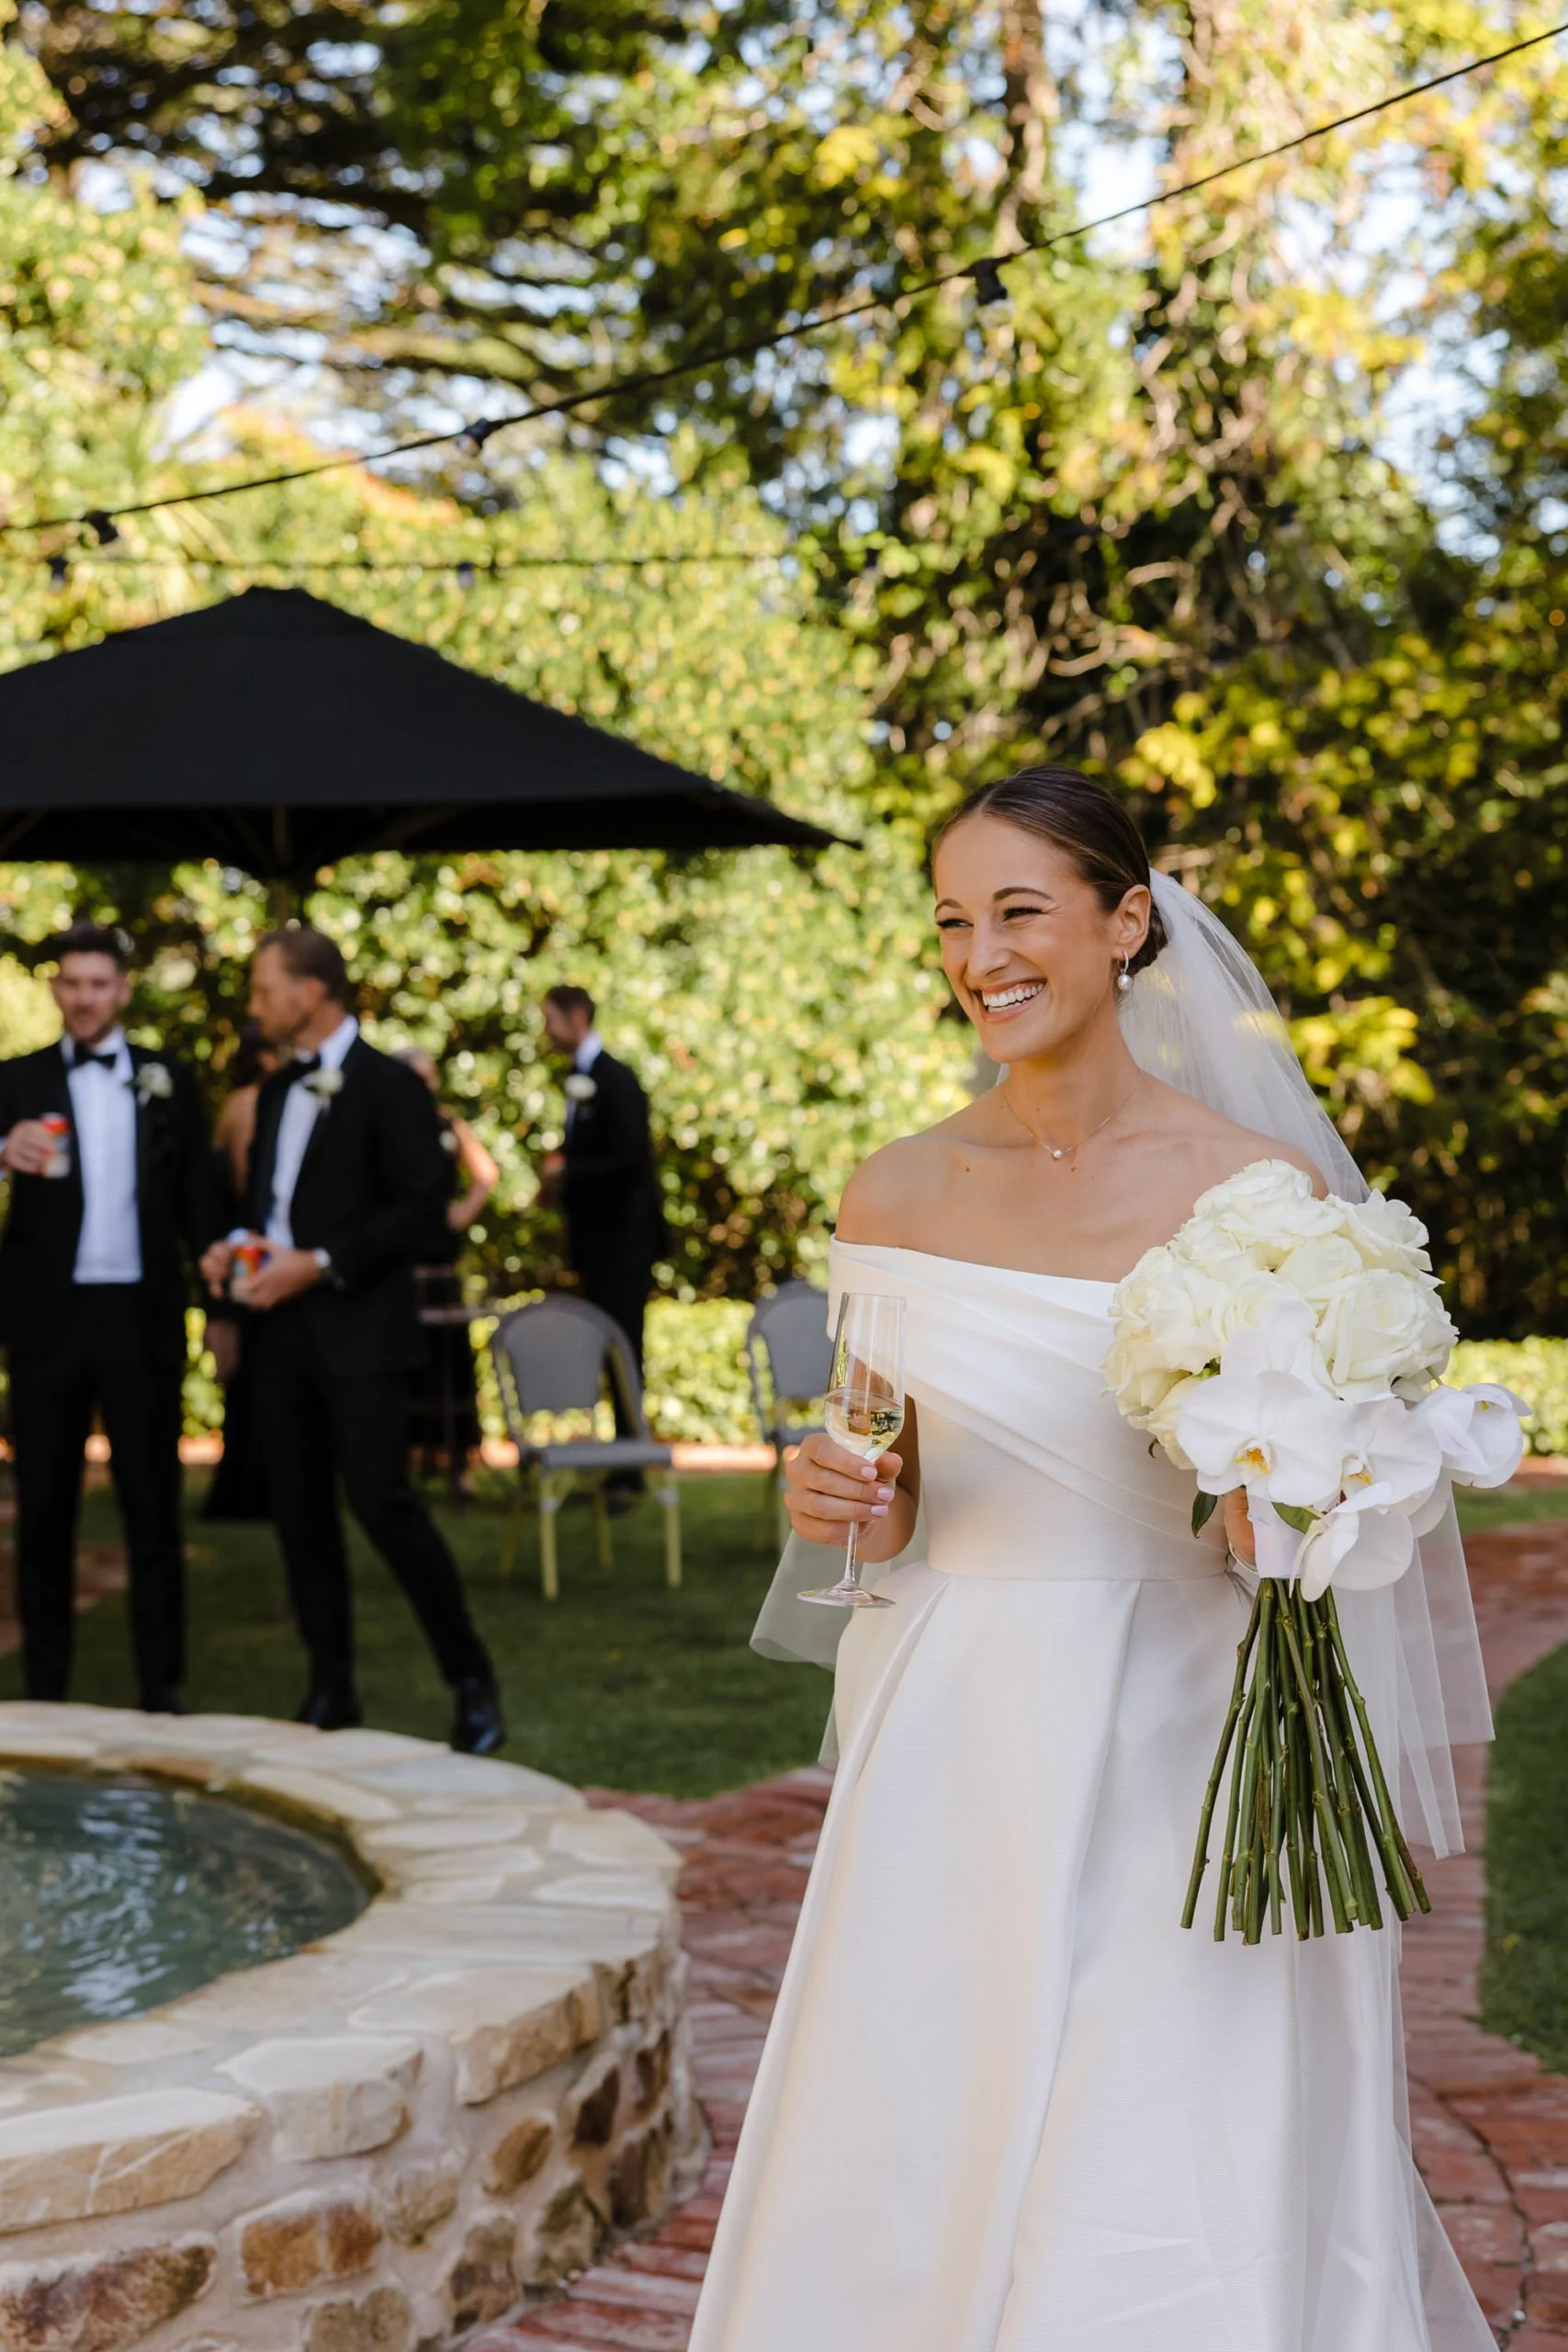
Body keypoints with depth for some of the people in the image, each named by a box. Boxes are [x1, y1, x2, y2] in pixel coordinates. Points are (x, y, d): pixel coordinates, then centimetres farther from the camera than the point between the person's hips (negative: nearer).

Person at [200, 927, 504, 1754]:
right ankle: (330, 1690, 16)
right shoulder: (278, 1090, 16)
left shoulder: (388, 1086, -8)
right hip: (281, 1325, 7)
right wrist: (234, 1246, 5)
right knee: (299, 1511, 7)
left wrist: (319, 1263, -17)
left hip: (357, 1329, -7)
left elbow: (419, 1212, -13)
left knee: (382, 1499, -12)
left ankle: (471, 1678, 0)